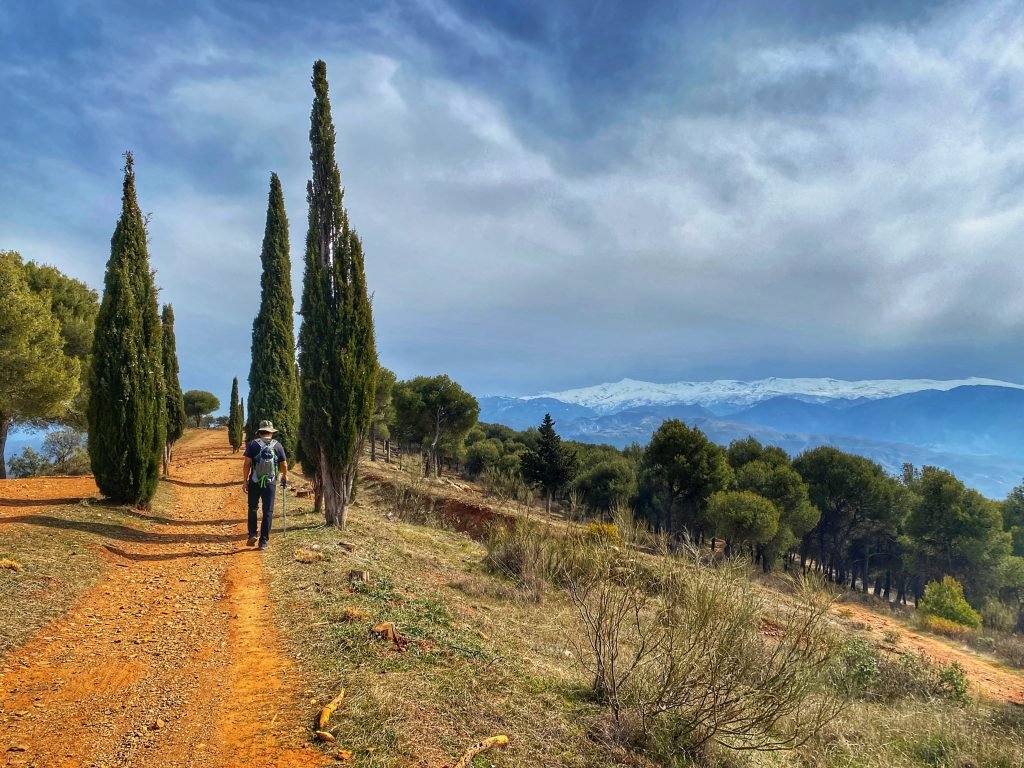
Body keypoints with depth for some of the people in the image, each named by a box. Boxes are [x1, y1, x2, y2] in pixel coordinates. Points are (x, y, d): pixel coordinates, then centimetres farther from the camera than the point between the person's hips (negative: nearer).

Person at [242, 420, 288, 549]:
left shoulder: (253, 444, -3)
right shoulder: (277, 445, 2)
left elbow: (247, 463, -9)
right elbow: (284, 465, 6)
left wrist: (245, 480, -1)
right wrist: (284, 477, 24)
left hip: (255, 482, 0)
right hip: (270, 483, 0)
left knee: (252, 508, 19)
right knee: (268, 512, 6)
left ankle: (252, 534, 9)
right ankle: (264, 541, 7)